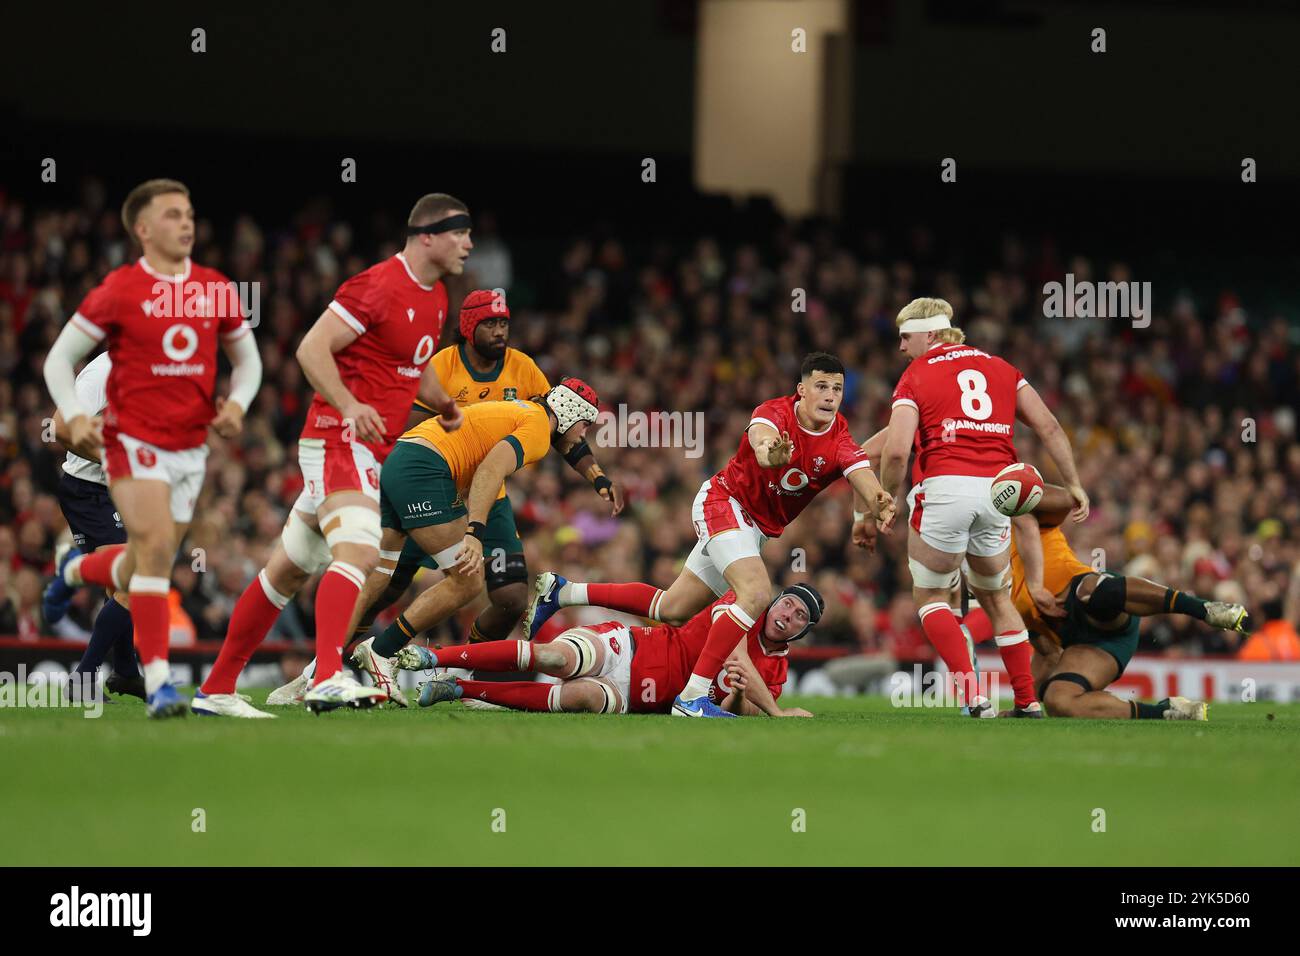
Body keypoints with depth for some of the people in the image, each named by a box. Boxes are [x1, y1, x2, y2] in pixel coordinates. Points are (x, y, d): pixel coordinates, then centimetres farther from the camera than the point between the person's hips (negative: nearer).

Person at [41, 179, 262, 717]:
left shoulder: (215, 290, 5)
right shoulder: (119, 291, -7)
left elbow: (247, 358, 18)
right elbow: (60, 358, 0)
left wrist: (236, 404, -2)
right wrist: (75, 417, -15)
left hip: (190, 446, 5)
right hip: (133, 440, -5)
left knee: (144, 567, 12)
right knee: (156, 546, -20)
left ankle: (76, 570, 46)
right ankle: (158, 682, -19)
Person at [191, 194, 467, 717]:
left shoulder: (435, 298, 16)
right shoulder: (380, 286, -14)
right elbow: (312, 348, -17)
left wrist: (444, 404, 15)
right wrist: (348, 405, -31)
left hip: (369, 451, 10)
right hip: (341, 440, -10)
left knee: (288, 569, 12)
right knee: (358, 552, -28)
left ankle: (216, 690, 17)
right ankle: (329, 678, -42)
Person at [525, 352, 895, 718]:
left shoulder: (839, 439, -9)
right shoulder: (777, 412, -21)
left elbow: (861, 472, -26)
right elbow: (761, 433, -44)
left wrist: (878, 503, -50)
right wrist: (768, 451, -69)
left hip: (757, 528, 7)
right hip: (723, 500, -7)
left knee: (672, 611, 14)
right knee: (756, 592, -30)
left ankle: (561, 591, 27)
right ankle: (693, 697, -31)